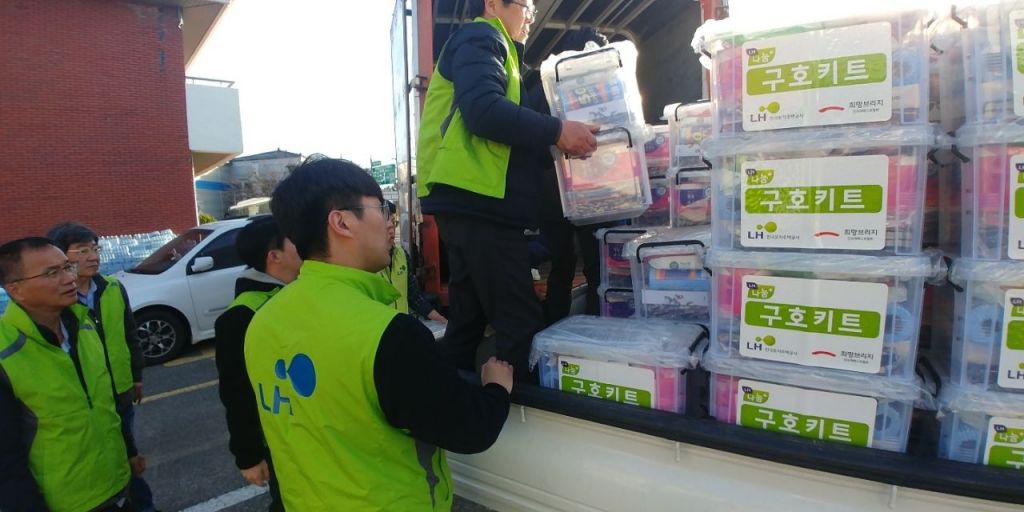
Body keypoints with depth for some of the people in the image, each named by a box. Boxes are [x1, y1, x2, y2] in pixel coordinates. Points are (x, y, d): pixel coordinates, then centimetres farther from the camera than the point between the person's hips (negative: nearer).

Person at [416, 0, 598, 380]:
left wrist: (551, 140, 19)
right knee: (522, 324, -10)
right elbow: (483, 110, -20)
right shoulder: (481, 39, 0)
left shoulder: (484, 46, 31)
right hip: (478, 200, -10)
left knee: (468, 321, 13)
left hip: (471, 202, 10)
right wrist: (557, 132, -16)